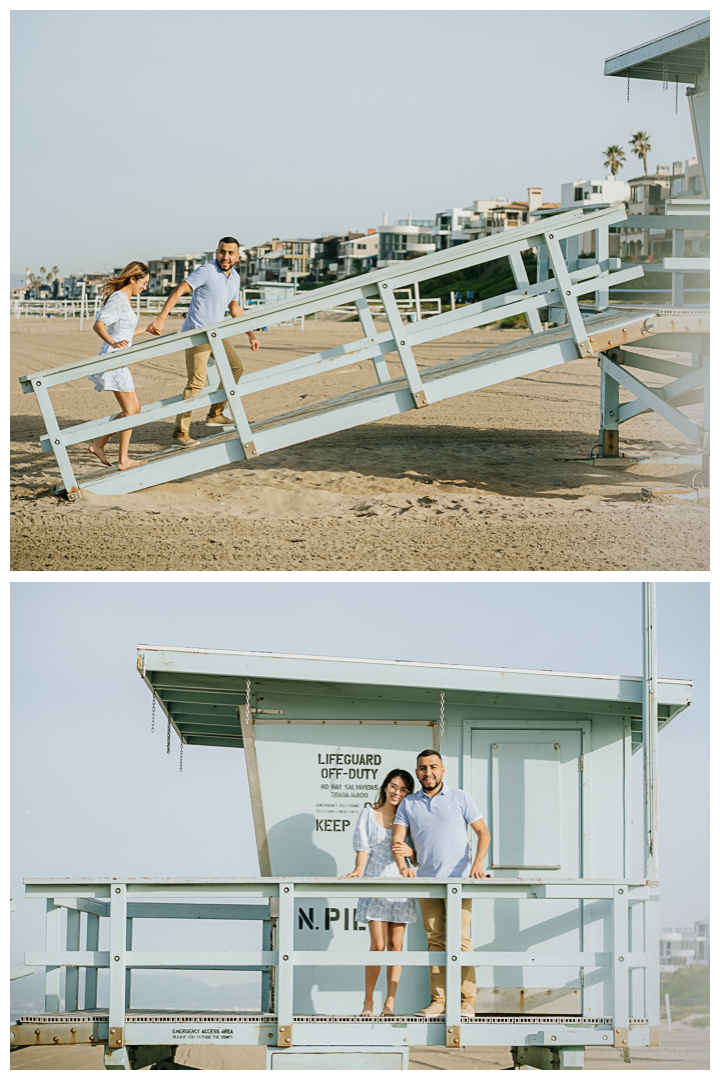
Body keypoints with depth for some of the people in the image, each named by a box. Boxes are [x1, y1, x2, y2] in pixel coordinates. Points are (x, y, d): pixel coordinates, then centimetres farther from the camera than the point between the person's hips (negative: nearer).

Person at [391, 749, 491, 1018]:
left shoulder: (460, 798, 7)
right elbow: (397, 840, 5)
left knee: (460, 939, -9)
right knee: (435, 941, 2)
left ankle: (467, 1001, -8)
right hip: (426, 881, 3)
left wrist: (478, 863, -11)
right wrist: (403, 866, -15)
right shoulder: (409, 804, 12)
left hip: (458, 879, -3)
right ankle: (438, 1001, 4)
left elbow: (483, 832, 5)